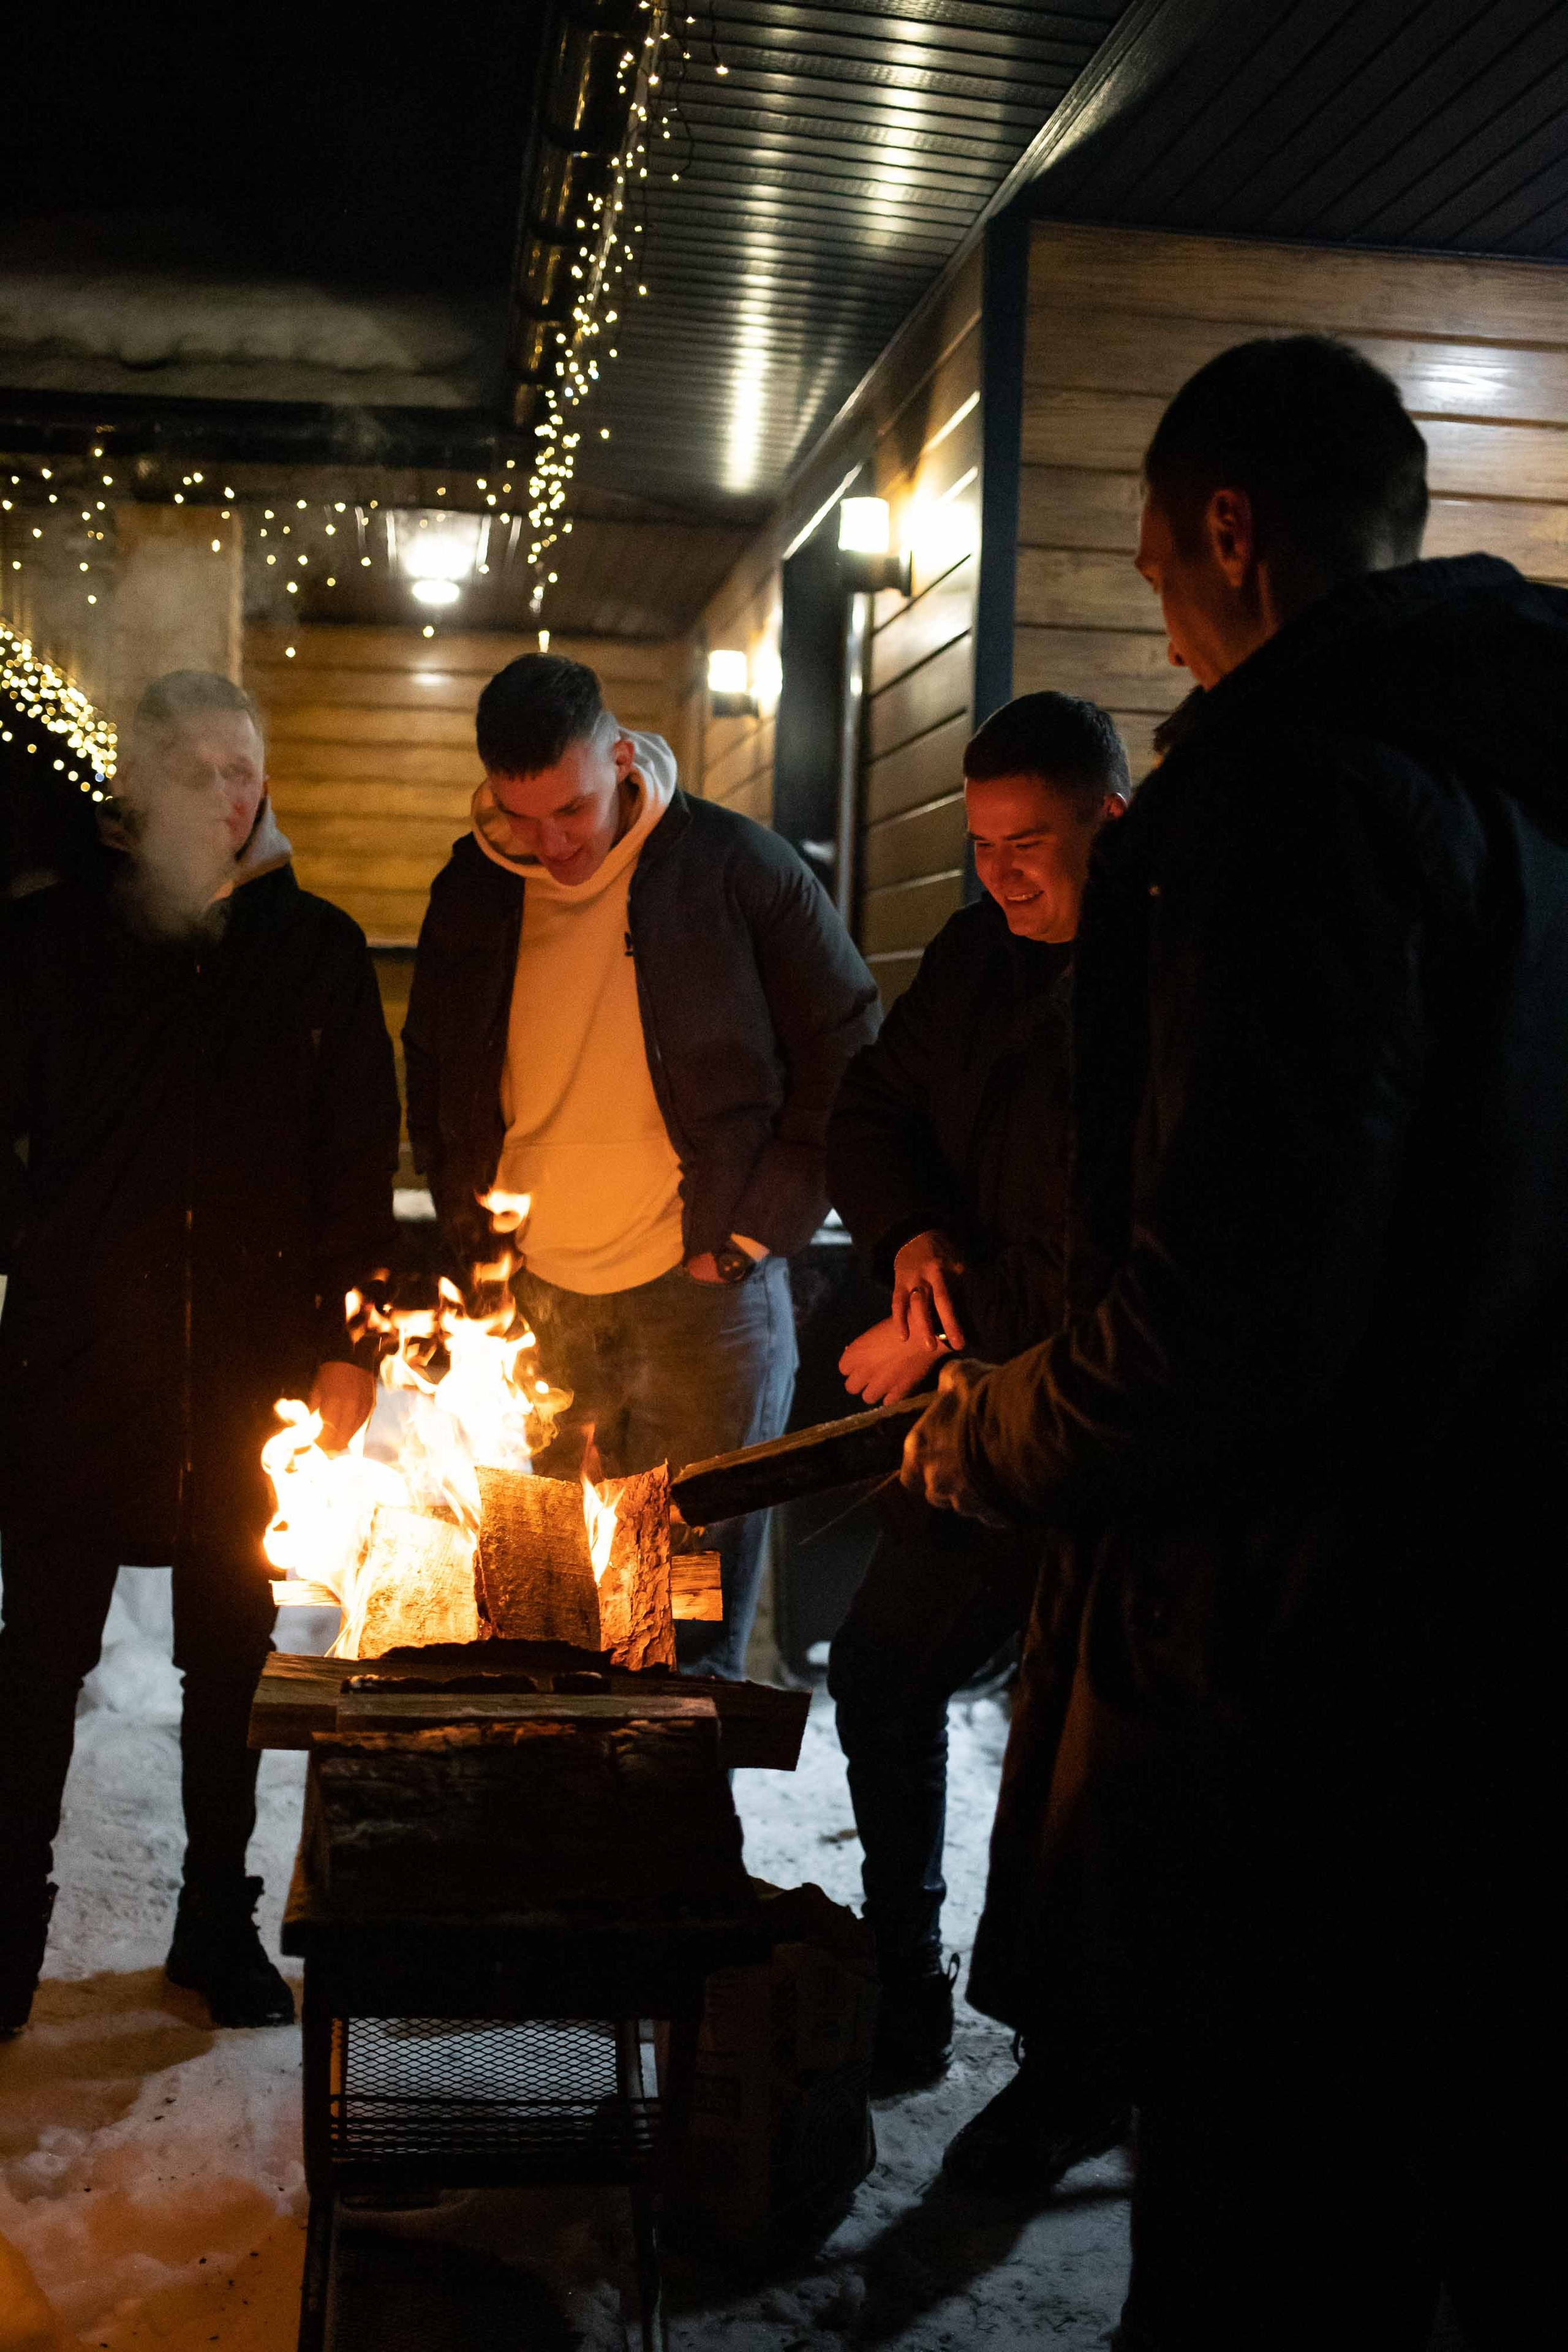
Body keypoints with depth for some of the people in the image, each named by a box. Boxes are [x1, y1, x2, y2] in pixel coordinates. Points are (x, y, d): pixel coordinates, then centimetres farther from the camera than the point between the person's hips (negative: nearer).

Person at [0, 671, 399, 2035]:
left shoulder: (319, 950, 5)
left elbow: (361, 1161, 5)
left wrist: (348, 1346, 0)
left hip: (251, 1365, 1)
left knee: (232, 1654, 10)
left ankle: (220, 1923, 26)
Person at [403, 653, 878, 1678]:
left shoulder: (739, 869, -6)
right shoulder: (472, 892, 6)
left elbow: (849, 1054, 0)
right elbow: (433, 1081, 20)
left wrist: (755, 1232, -5)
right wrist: (473, 1236, 9)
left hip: (702, 1293, -3)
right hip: (531, 1297, 4)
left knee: (693, 1623, 1)